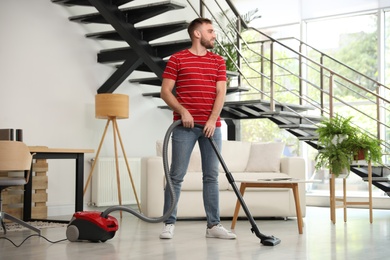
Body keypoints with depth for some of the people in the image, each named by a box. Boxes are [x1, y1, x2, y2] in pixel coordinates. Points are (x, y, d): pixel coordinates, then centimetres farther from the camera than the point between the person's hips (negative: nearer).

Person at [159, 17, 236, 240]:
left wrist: (212, 120, -9)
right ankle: (169, 223, 6)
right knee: (176, 175, -2)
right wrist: (182, 111, -14)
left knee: (211, 176, 5)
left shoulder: (218, 61, 12)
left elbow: (221, 93, 3)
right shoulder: (177, 59, 2)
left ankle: (214, 225, 10)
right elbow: (165, 91, -1)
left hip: (212, 126, 4)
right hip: (184, 126, -3)